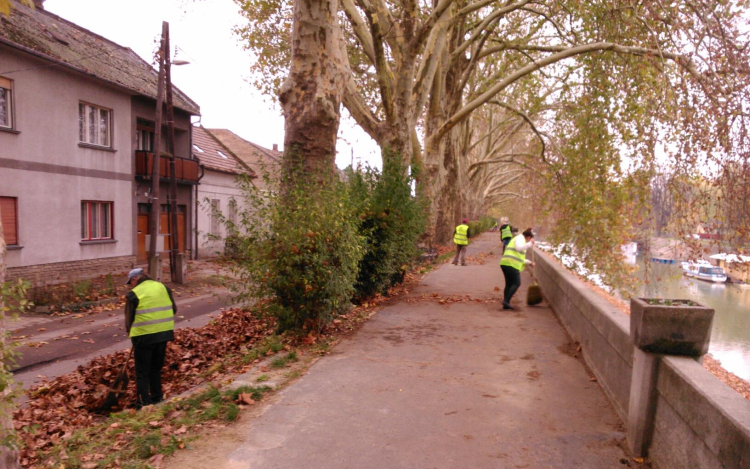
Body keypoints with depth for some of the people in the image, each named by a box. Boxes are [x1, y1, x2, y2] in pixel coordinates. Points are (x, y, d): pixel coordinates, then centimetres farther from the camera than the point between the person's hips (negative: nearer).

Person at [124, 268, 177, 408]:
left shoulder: (133, 294, -5)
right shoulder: (163, 287, 10)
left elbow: (129, 318, 0)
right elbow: (173, 309, 14)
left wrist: (131, 333, 16)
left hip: (144, 336, -5)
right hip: (164, 333, 5)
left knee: (142, 371, 7)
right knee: (156, 368, 20)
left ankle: (144, 403, 7)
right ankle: (157, 399, 26)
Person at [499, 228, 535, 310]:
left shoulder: (519, 239, 31)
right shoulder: (520, 238, 0)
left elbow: (520, 258, 37)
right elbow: (519, 248, -23)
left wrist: (529, 262, 37)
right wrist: (530, 244, -17)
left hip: (505, 263, 10)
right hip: (511, 264, -10)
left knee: (509, 284, 10)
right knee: (516, 283, -6)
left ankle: (506, 304, 8)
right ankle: (506, 301, -12)